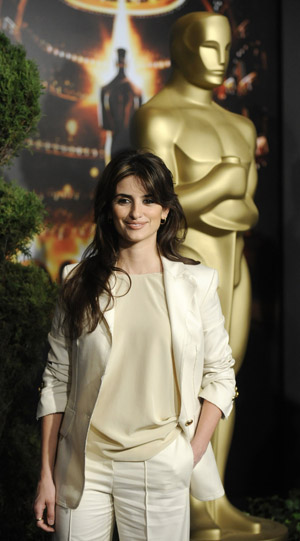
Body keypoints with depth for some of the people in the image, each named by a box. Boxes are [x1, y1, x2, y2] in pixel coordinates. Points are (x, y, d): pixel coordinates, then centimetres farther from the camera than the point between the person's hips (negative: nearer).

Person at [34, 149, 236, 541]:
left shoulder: (196, 283, 1)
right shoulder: (79, 283, 3)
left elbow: (219, 375, 4)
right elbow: (57, 380, 4)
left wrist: (192, 455, -6)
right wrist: (47, 475, 2)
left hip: (160, 469, -1)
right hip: (83, 469, 1)